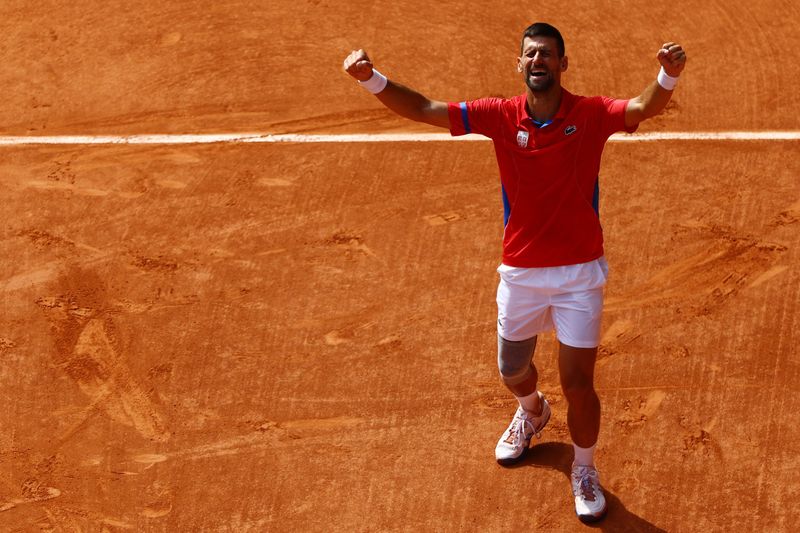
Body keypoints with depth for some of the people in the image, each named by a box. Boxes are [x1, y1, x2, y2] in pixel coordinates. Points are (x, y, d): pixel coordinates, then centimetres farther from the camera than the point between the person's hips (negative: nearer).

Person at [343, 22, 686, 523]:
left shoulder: (591, 114, -11)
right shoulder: (501, 116, -7)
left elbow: (644, 107, -29)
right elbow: (425, 109, -11)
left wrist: (669, 75, -51)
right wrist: (372, 78, -26)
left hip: (579, 274, -3)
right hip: (520, 272, 3)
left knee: (578, 382, -4)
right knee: (512, 372, 20)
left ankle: (585, 471, 24)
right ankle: (532, 412, 58)